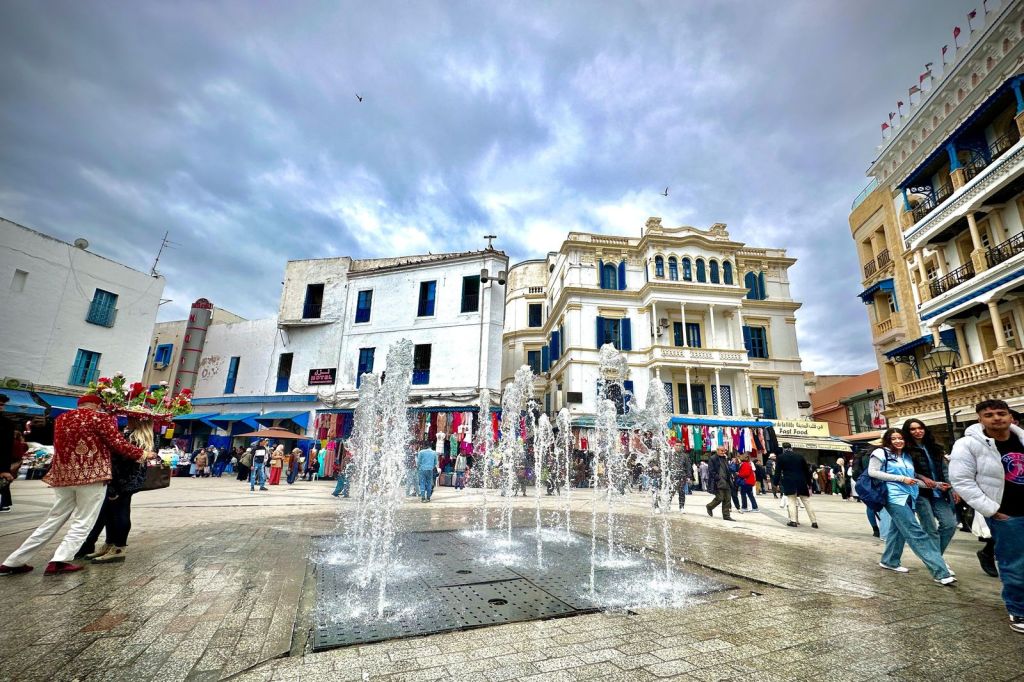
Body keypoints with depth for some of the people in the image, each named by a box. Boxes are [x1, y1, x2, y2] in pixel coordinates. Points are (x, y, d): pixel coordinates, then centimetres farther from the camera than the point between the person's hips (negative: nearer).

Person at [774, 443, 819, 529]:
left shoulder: (781, 458, 1)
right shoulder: (799, 457, 12)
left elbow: (778, 471, -3)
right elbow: (807, 471, 14)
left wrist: (776, 483, 5)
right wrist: (809, 483, 20)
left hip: (789, 483, -3)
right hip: (801, 482, 4)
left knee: (791, 501, 2)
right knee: (807, 502, 9)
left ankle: (793, 521, -5)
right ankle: (814, 522, 10)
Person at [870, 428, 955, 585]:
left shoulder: (907, 456, 16)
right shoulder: (881, 453, -6)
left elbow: (911, 478, 21)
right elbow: (872, 472, -13)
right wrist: (901, 479, -12)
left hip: (908, 497, 8)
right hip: (895, 497, -8)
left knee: (898, 530, 16)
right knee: (917, 533, -11)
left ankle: (889, 561, 29)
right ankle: (941, 572, -12)